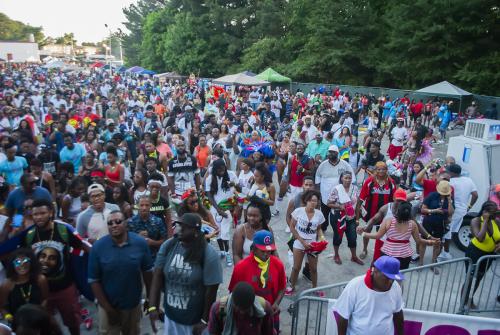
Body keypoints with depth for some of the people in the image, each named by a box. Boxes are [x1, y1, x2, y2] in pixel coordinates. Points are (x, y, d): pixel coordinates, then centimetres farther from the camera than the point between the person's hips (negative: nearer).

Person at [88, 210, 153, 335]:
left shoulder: (140, 243, -13)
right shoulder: (98, 247, -15)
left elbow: (147, 272, -3)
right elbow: (94, 280, -11)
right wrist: (108, 308, -11)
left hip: (134, 304, 2)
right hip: (108, 305, -1)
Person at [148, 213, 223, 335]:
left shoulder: (209, 255, -21)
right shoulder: (167, 246, -9)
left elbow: (211, 289, -15)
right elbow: (157, 276, -7)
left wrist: (204, 320, -10)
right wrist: (153, 307, -13)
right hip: (170, 314, 4)